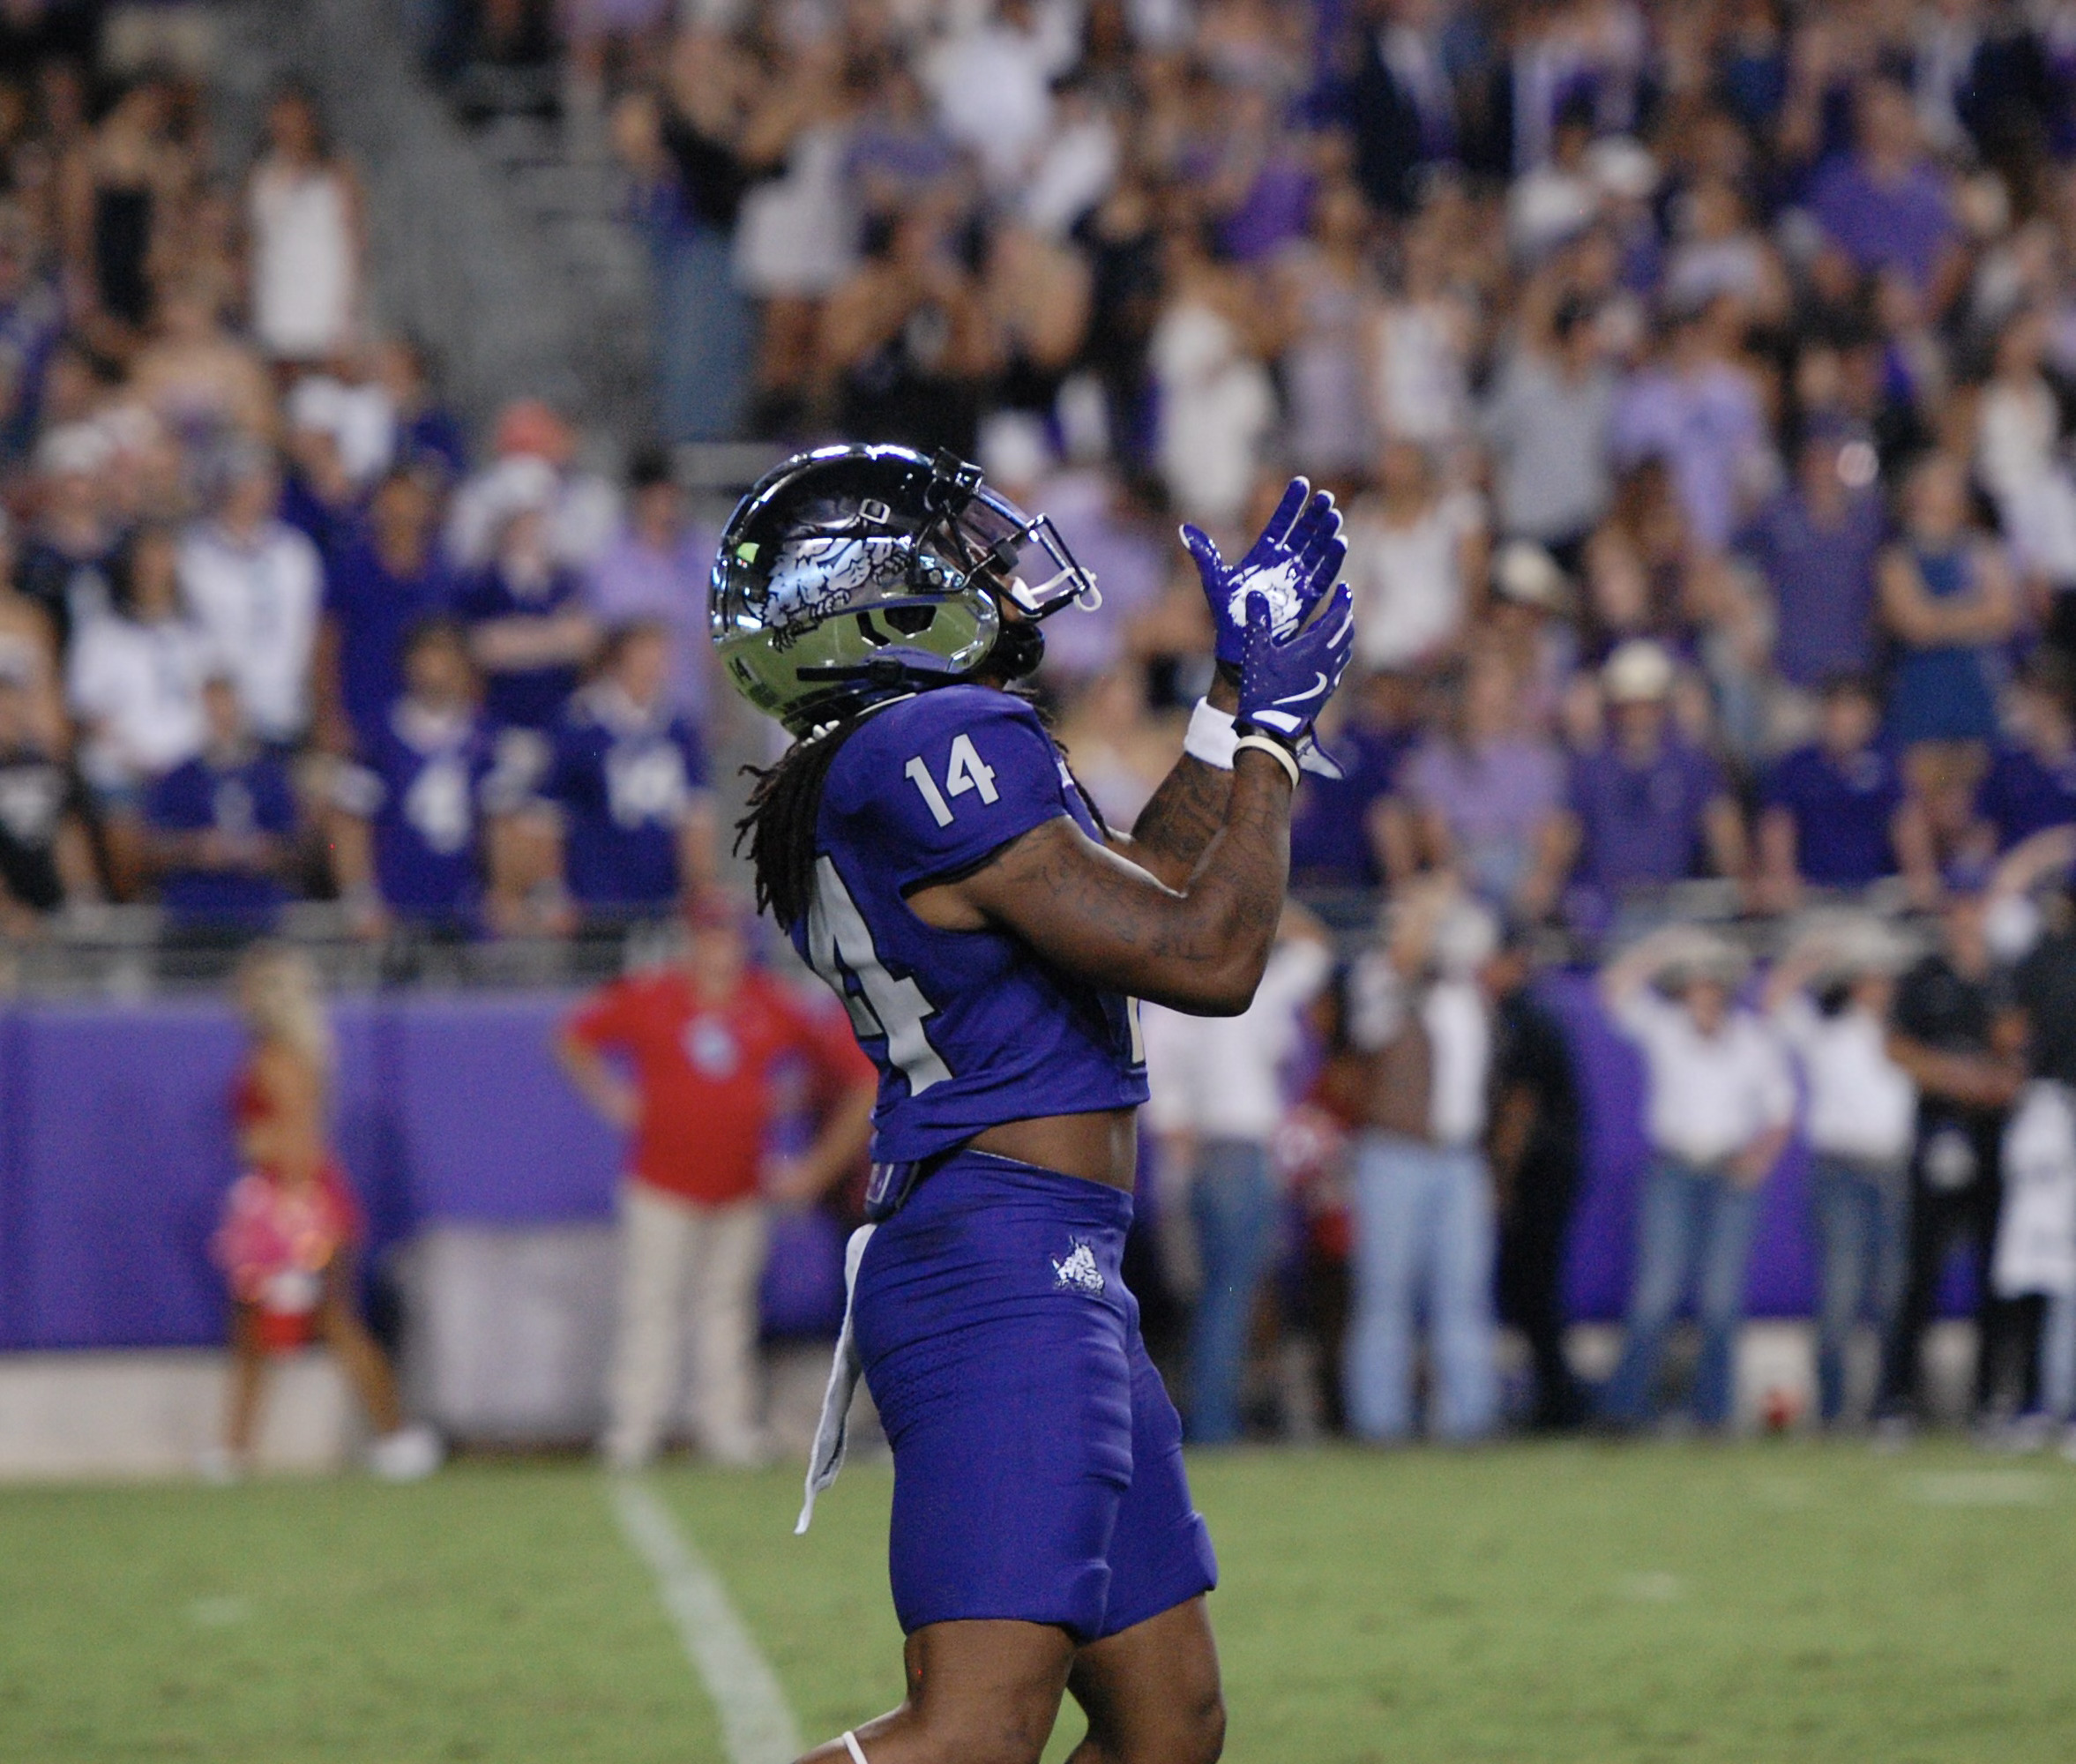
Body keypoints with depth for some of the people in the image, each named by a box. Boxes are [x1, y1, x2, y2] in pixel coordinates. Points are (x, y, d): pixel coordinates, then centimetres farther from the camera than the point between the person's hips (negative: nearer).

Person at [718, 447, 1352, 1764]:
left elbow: (1127, 895, 28)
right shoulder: (942, 747, -13)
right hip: (1009, 1270, -10)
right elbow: (1205, 956, -13)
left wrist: (1241, 701, 28)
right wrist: (1270, 734, 0)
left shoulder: (833, 793, 16)